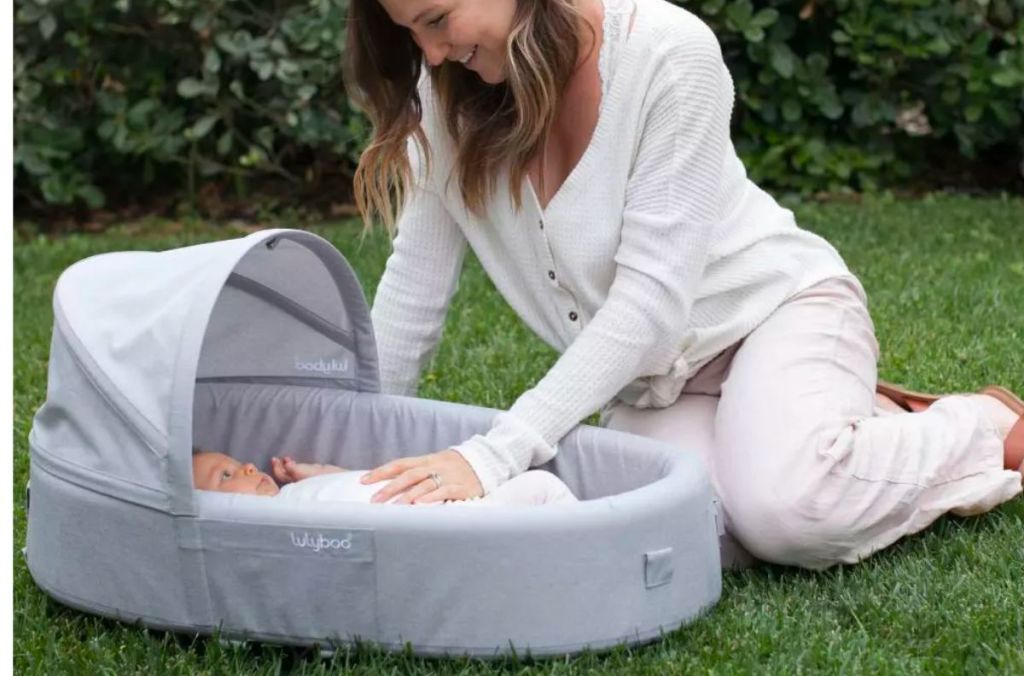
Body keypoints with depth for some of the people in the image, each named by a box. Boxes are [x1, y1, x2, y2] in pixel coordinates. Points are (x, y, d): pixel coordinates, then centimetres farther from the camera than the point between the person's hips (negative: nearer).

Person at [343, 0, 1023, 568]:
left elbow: (652, 299, -29)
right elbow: (414, 288, 0)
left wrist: (494, 455, -35)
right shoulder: (449, 92, -10)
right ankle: (852, 431, 6)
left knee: (784, 510, -35)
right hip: (648, 379, 5)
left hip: (774, 308, -5)